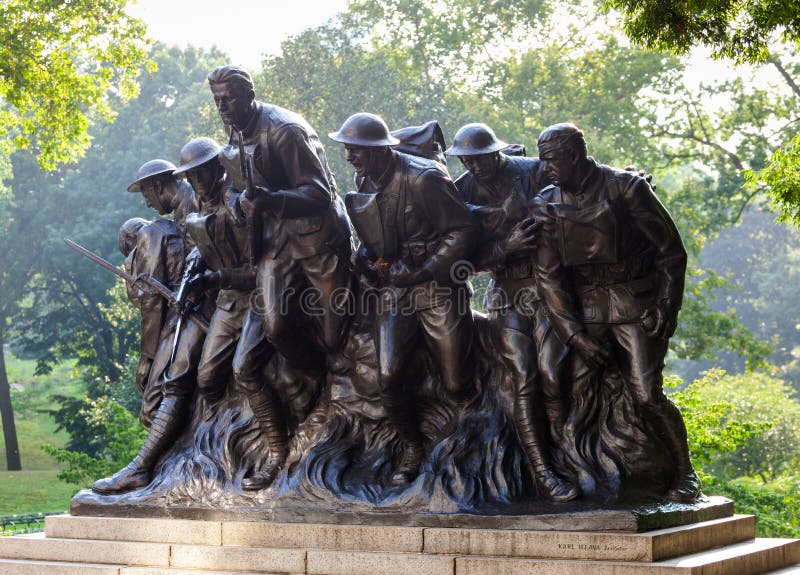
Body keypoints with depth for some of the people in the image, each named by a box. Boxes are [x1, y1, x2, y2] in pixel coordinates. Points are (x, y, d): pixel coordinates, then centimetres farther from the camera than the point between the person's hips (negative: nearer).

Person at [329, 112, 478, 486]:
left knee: (455, 386, -3)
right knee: (388, 378, -5)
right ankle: (411, 449, 17)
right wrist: (365, 257, -1)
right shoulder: (364, 182, 5)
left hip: (439, 290, -5)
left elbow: (463, 230, -16)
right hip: (395, 288, 6)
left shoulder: (423, 179, -17)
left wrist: (420, 273, -18)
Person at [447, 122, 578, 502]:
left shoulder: (534, 172, 0)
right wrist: (507, 245, -20)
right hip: (505, 293, 1)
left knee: (552, 375, -12)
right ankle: (542, 472, -8)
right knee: (523, 379, -8)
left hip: (547, 284, -1)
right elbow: (471, 259, -2)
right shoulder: (462, 191, 4)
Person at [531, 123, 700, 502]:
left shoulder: (624, 188, -9)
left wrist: (667, 307, -10)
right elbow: (549, 275, 2)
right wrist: (575, 334, -5)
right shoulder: (548, 204, 2)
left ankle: (685, 474, 6)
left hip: (636, 308, -4)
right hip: (586, 309, 4)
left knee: (647, 396, -12)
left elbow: (671, 251, -3)